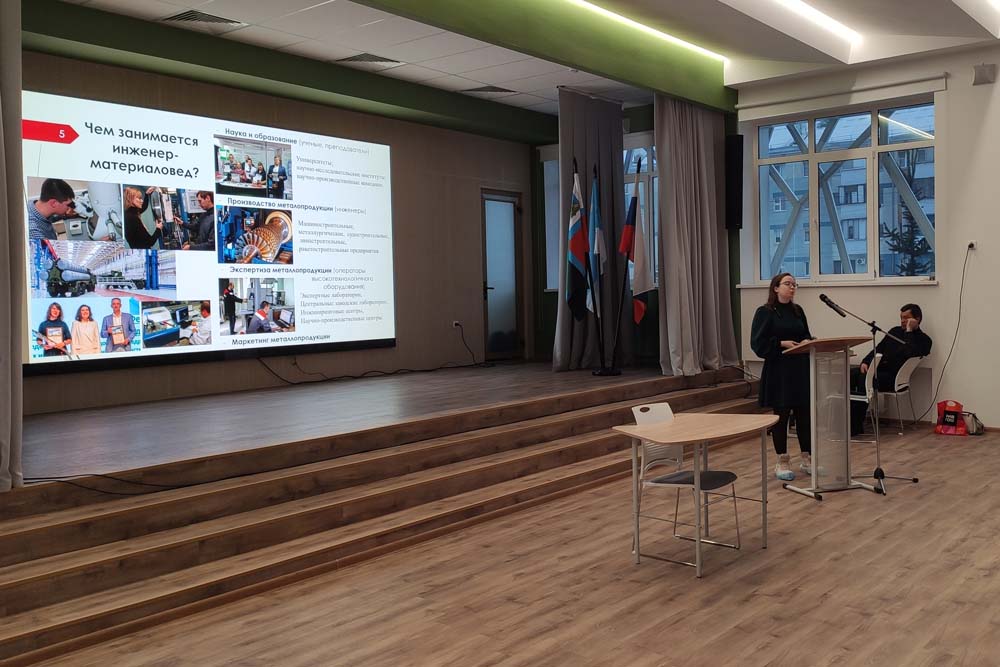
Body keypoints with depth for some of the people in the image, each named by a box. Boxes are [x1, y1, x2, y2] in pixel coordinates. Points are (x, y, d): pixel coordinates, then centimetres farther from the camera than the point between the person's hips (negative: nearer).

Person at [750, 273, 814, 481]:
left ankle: (807, 459, 20)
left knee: (804, 413, 7)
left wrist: (807, 342, -5)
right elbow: (758, 343, -10)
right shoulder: (765, 312, -5)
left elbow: (806, 335, 17)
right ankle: (782, 462, 13)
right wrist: (782, 343, -19)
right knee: (781, 415, 2)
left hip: (801, 369, 5)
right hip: (778, 371, -5)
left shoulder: (798, 310, 12)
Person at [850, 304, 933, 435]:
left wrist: (909, 331, -12)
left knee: (864, 378, -34)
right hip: (877, 369, 7)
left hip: (892, 377, -7)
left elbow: (909, 353, -19)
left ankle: (856, 425, -31)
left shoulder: (924, 340, 3)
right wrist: (865, 362, 3)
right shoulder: (895, 331, 24)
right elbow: (878, 349, 22)